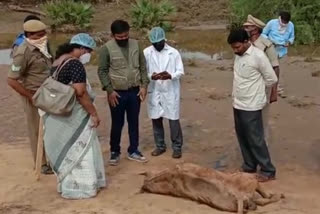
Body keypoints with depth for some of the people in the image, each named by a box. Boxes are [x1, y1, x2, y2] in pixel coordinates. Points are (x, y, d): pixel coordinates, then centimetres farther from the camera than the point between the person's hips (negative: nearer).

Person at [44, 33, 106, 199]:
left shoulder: (58, 62, 11)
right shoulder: (75, 64, -18)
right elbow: (80, 92, -25)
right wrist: (94, 113, -18)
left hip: (58, 116, 9)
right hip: (73, 117, -9)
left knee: (65, 150, 19)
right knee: (78, 151, 4)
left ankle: (68, 184, 31)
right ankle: (79, 187, 13)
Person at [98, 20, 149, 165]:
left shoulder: (135, 45, 1)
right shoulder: (107, 48, -10)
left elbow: (143, 67, 6)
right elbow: (102, 71, -8)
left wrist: (144, 85, -2)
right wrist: (109, 90, -13)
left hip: (134, 91, 3)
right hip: (117, 93, -3)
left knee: (134, 122, 12)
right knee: (117, 124, 7)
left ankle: (133, 151, 26)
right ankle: (115, 152, 24)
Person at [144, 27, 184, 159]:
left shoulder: (174, 52, -4)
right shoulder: (146, 52, -1)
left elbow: (181, 71, -2)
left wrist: (170, 76, -23)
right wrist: (151, 76, -21)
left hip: (170, 91, -2)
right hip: (154, 91, 2)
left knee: (173, 120, 1)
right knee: (156, 119, 11)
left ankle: (177, 147, 17)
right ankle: (160, 146, 27)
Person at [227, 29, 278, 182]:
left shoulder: (258, 56, -17)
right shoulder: (239, 55, 6)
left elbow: (272, 79, -10)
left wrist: (257, 88, 3)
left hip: (251, 106, -8)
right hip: (238, 104, 8)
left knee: (255, 139, -2)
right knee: (242, 137, 15)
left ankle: (268, 171, 10)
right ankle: (249, 166, 30)